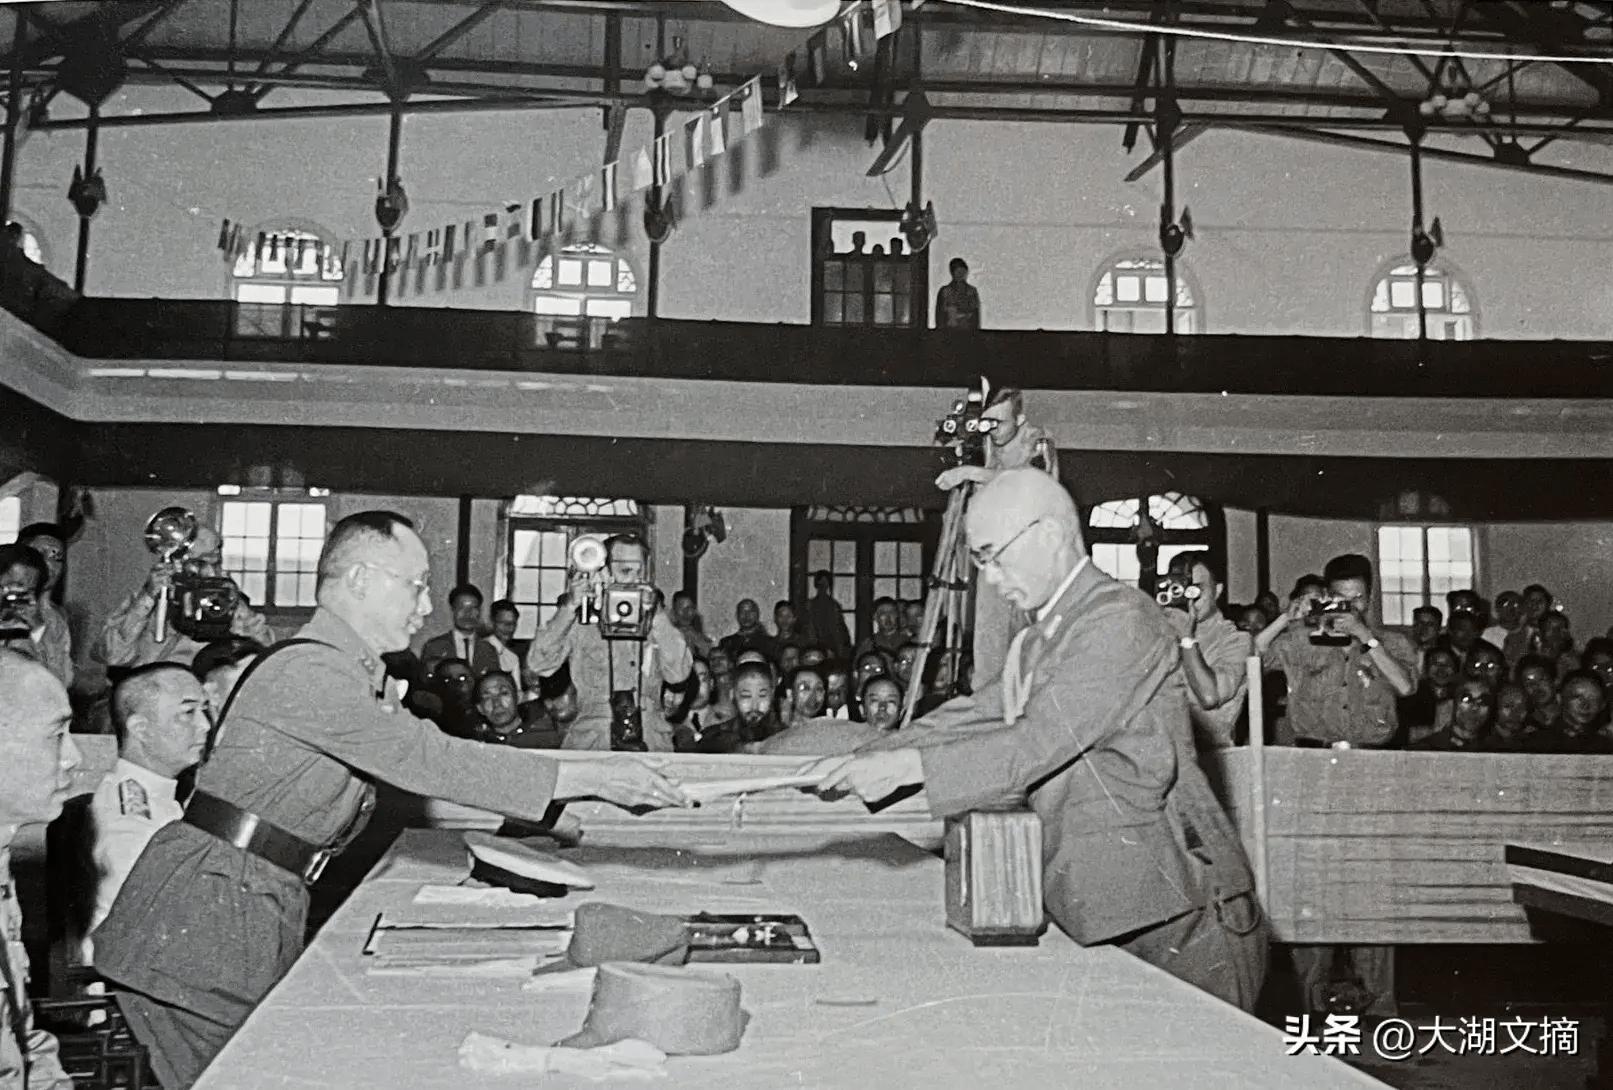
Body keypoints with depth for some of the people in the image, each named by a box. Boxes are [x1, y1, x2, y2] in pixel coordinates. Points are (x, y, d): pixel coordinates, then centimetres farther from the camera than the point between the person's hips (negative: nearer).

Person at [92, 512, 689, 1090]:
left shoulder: (365, 679, 13)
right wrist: (590, 777, -25)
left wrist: (598, 784, 4)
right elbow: (426, 760, -26)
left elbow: (424, 766, 12)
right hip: (207, 911, -9)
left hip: (268, 909, 9)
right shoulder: (308, 670, -20)